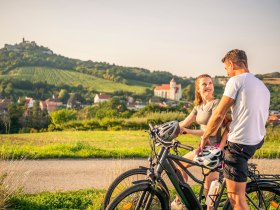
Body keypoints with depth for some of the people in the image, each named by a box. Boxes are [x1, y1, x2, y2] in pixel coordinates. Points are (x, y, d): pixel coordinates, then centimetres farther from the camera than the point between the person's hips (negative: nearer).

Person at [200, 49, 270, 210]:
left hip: (240, 143, -9)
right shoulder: (263, 86, 15)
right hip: (258, 141, 9)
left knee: (236, 197, -4)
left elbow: (218, 115, -11)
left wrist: (205, 137, 2)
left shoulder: (236, 81, -9)